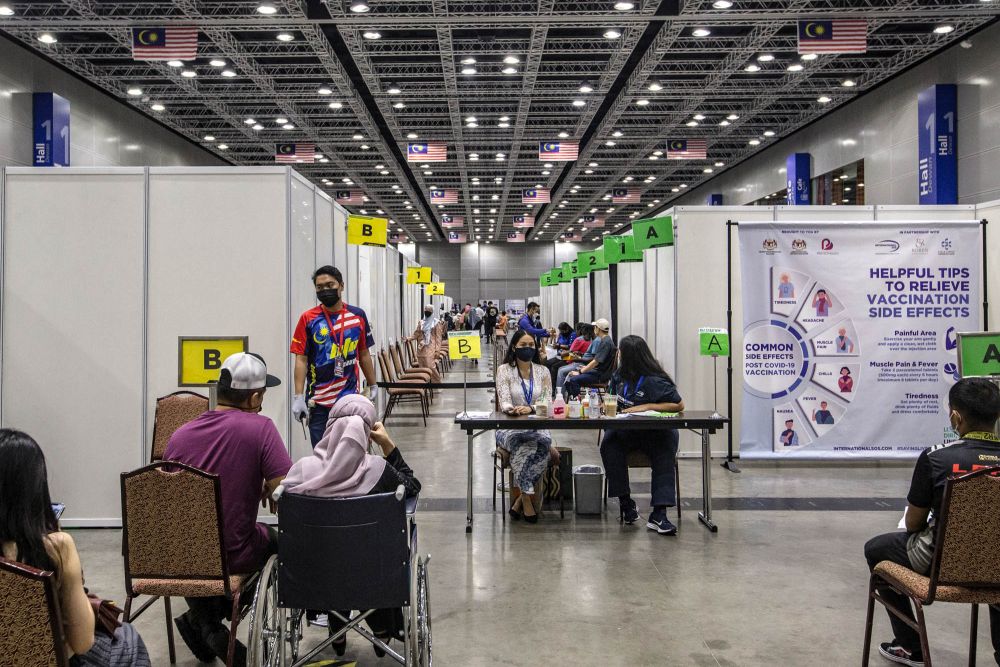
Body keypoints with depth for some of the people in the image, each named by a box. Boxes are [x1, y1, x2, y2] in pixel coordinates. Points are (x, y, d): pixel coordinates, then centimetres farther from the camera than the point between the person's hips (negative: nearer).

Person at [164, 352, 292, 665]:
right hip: (232, 556, -4)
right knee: (275, 538, 26)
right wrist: (266, 489, 3)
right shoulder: (260, 428, -16)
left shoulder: (179, 435, -2)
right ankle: (204, 622, 21)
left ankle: (203, 622, 23)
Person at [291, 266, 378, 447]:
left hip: (350, 398, 1)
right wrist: (298, 397, -10)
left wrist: (372, 386, 15)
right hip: (318, 402, -1)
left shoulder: (358, 316, 4)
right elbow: (301, 359, -4)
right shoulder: (308, 319, -2)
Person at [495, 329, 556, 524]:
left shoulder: (543, 371, 10)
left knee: (543, 440, -33)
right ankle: (528, 494, -19)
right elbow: (504, 402, -7)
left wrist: (531, 408, -20)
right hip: (510, 427, -2)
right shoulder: (504, 370, 3)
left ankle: (520, 497, -19)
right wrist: (511, 408, -31)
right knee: (521, 442, -36)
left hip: (537, 426, 2)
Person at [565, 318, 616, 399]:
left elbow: (596, 362, -21)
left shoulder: (606, 342, -18)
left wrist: (580, 372, -15)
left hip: (601, 375, -11)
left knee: (573, 380, -24)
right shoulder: (604, 340, 15)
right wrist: (586, 367, 16)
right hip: (597, 371, 11)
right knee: (569, 375, 8)